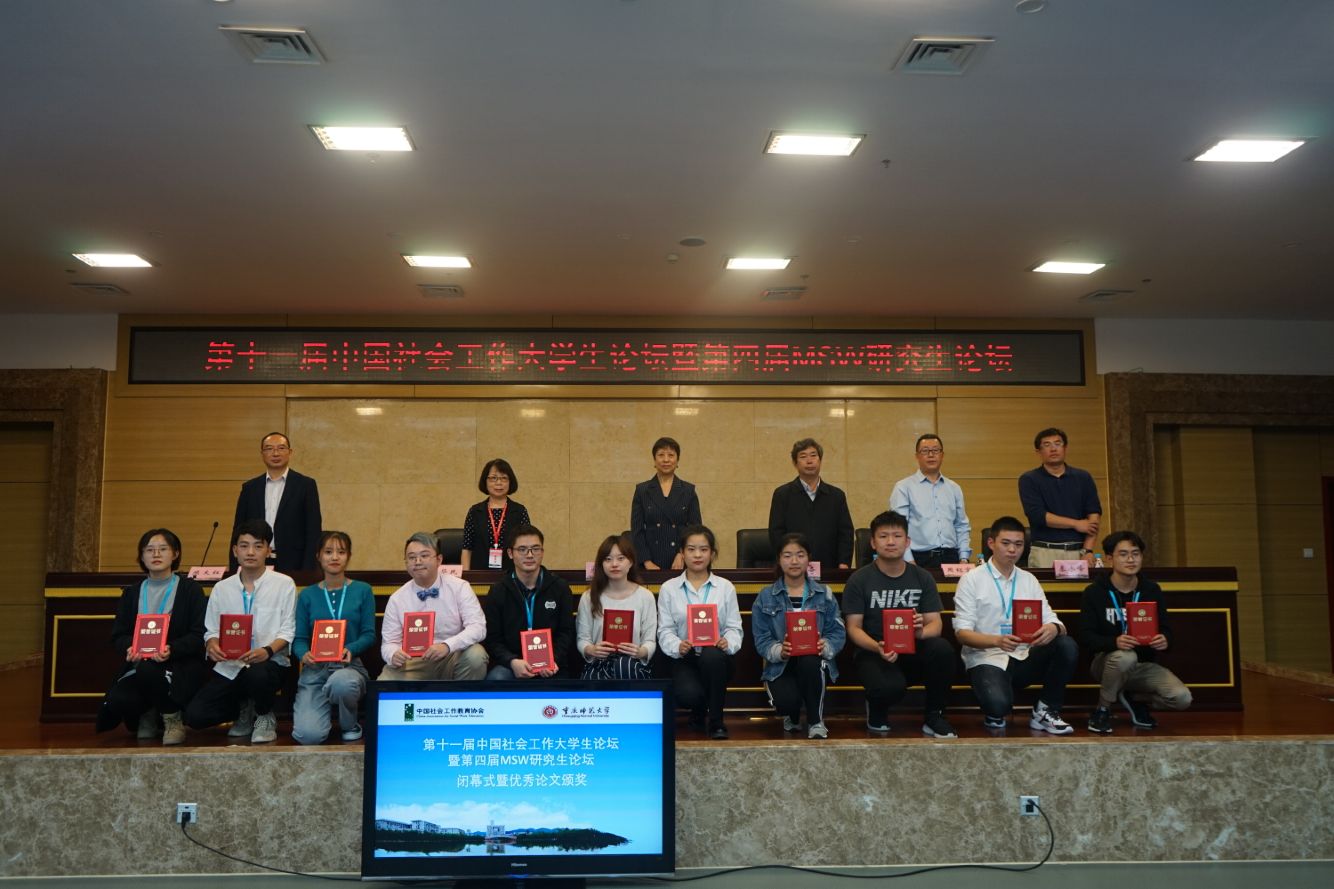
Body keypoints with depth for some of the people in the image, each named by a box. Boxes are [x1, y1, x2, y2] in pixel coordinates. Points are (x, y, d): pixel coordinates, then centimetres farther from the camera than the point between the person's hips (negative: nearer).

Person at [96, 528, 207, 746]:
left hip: (181, 667, -3)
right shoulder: (131, 593, 17)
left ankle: (172, 719, -9)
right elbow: (117, 635, 9)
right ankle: (147, 716, 10)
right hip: (139, 666, 3)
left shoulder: (190, 589, 5)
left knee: (148, 669, -36)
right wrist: (129, 648, -16)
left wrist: (171, 650, -24)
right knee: (117, 701, -27)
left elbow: (199, 636, -4)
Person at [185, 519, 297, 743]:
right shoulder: (222, 588, 11)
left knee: (257, 676, -39)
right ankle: (244, 711, 18)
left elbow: (287, 631, -5)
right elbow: (211, 630, 9)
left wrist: (267, 651, -24)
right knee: (195, 715, -15)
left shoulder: (284, 584, 0)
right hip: (229, 666, 4)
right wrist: (212, 645, -15)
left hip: (269, 661, -3)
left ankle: (265, 717, -2)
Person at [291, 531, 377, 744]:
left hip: (350, 665, -1)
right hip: (315, 669, 1)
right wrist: (304, 654, -16)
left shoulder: (362, 590, 6)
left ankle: (349, 725, -5)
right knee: (308, 735, -23)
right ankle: (325, 709, 15)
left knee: (341, 682, -40)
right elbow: (299, 638, 7)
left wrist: (350, 649, -18)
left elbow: (369, 635, 2)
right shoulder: (307, 595, 10)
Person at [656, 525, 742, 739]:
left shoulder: (725, 587, 8)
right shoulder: (668, 589, 7)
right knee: (688, 695, -32)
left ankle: (716, 721, -16)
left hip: (716, 657, 0)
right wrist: (677, 646, -19)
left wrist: (728, 642, -19)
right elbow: (665, 630, 2)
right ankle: (698, 711, 12)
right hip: (684, 658, 0)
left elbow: (734, 627, 4)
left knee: (712, 655, -38)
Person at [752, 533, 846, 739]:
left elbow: (838, 632, -1)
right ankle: (792, 716, 12)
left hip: (814, 664, 1)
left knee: (809, 661, -37)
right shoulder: (766, 597, 4)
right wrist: (779, 650, -25)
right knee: (785, 700, -32)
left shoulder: (824, 594, 6)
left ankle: (816, 722, -13)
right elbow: (761, 639, -4)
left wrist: (825, 646, -24)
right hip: (780, 665, 0)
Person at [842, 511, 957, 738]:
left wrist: (921, 632, -24)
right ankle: (877, 710, 5)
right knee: (890, 687, -36)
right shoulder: (859, 580, -1)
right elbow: (854, 628, -4)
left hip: (914, 651, 3)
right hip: (873, 652, -3)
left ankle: (934, 718, -7)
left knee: (942, 649, -30)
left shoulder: (922, 578, 7)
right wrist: (878, 648, -25)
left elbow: (936, 622, 1)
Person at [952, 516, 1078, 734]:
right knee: (998, 703, -35)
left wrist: (1053, 628, -21)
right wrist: (997, 641, -28)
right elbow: (961, 632, -9)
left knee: (1067, 646, -22)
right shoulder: (972, 579, -1)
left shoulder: (1029, 580, 14)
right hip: (986, 659, -5)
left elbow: (1052, 620, 6)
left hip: (1024, 658, 5)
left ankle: (1046, 711, -2)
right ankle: (995, 715, 5)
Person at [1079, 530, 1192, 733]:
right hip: (1108, 662, -3)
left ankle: (1133, 699, 11)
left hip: (1145, 665, 3)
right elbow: (1086, 636, -12)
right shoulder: (1094, 592, -6)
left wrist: (1164, 639, -21)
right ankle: (1102, 710, -13)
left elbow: (1165, 629, 5)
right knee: (1125, 656, -39)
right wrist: (1115, 642, -32)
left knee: (1182, 698, -22)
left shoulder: (1152, 590, 4)